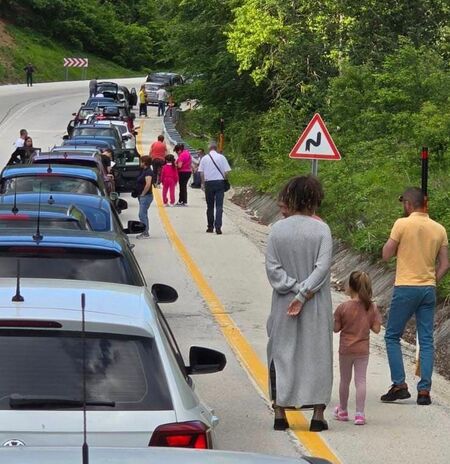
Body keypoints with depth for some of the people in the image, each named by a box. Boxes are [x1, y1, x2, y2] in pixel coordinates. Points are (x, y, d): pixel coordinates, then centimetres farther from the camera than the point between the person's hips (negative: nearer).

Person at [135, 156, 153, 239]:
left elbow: (148, 184, -26)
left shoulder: (148, 172, -16)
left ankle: (145, 233, -7)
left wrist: (142, 194, -18)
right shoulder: (144, 171, 14)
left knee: (142, 215, -10)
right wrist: (140, 194, 14)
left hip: (146, 196, -11)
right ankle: (145, 232, 20)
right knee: (143, 214, 14)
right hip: (142, 196, 11)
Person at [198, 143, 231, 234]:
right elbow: (226, 171, -3)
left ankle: (210, 227, 18)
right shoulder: (221, 157, -2)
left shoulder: (204, 158, 1)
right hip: (220, 182, -1)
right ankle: (218, 227, -15)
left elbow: (201, 172, 2)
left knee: (210, 206, 12)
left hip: (208, 183, 1)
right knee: (219, 206, -3)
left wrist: (203, 183, 11)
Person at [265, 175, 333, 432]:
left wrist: (293, 288, -6)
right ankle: (318, 413, 5)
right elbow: (322, 267, -14)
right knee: (317, 354, 6)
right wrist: (304, 293, -12)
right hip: (316, 305, -1)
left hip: (284, 304, 1)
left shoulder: (278, 229, -4)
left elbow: (272, 267, -8)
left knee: (282, 354, 10)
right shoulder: (321, 229, -8)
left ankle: (280, 412, 10)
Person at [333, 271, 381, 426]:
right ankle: (359, 413, -5)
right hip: (363, 349, 1)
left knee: (345, 381, 14)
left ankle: (342, 411, 30)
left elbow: (336, 328, -7)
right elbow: (376, 329, -6)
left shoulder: (343, 307, -13)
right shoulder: (372, 307, -7)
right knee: (360, 380, 2)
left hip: (345, 349, -1)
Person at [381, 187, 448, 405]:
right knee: (426, 341, 6)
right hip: (429, 289, 4)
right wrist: (431, 282, 15)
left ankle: (399, 385, 0)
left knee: (392, 336, 7)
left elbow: (386, 255, -3)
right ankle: (424, 390, 2)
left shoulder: (402, 224, -8)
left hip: (406, 288, -4)